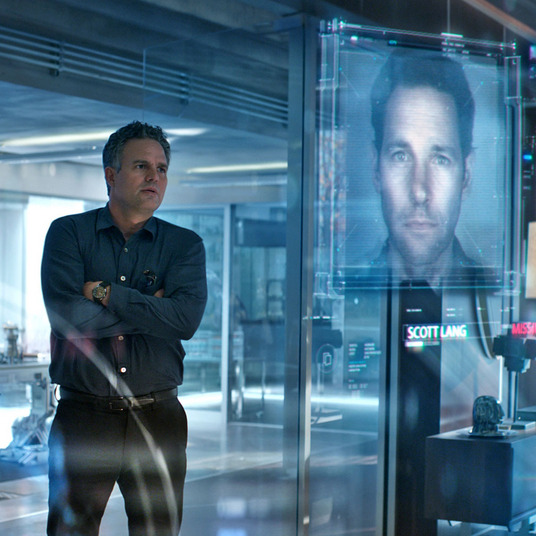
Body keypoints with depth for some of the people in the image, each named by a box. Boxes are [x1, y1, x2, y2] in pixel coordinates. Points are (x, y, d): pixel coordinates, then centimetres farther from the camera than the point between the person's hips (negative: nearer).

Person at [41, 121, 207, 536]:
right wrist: (153, 308, -6)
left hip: (158, 419, 2)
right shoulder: (68, 233, 3)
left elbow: (187, 319, -11)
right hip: (83, 417, -1)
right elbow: (67, 316, -13)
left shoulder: (185, 245, 7)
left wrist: (106, 293, -9)